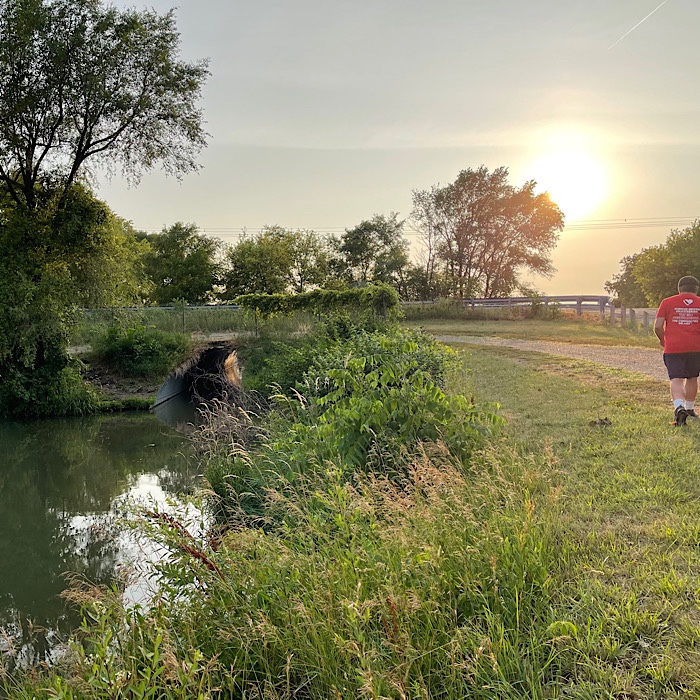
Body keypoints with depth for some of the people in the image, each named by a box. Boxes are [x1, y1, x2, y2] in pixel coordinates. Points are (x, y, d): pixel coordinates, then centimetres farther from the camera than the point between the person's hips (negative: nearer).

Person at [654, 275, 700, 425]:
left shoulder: (667, 302, 3)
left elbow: (658, 326, -1)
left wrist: (662, 340, 17)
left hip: (673, 347, -2)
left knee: (676, 380, -6)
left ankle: (678, 407, -29)